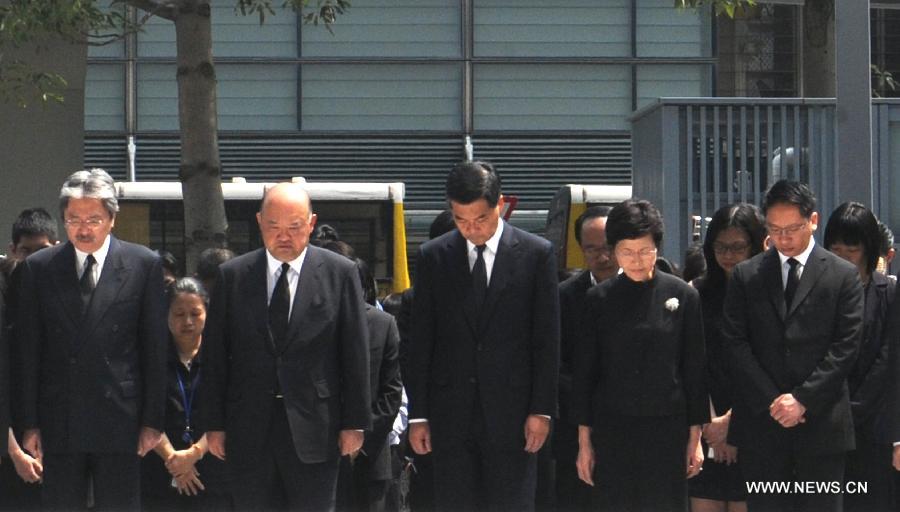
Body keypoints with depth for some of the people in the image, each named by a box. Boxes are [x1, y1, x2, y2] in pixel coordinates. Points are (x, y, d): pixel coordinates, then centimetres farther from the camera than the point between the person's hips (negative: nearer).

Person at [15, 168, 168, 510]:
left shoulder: (144, 265, 2)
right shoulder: (39, 268, 5)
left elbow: (155, 349, 2)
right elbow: (27, 351, 5)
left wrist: (153, 420, -1)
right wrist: (29, 423, 1)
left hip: (119, 421, -1)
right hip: (58, 425, 1)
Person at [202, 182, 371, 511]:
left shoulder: (340, 273, 1)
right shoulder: (232, 276, 5)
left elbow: (355, 353, 1)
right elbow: (215, 355, 6)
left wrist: (355, 422, -2)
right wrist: (214, 423, 3)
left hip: (313, 429, -2)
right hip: (249, 430, 2)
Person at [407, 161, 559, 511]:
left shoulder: (536, 254, 0)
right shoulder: (433, 256, 5)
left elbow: (547, 340, 0)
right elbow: (421, 342, 6)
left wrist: (542, 409, -5)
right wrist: (418, 414, 2)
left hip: (511, 412, -2)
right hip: (451, 413, 2)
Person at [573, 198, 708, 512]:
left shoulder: (682, 295, 0)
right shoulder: (600, 299, 2)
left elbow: (695, 368, 3)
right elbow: (585, 371, 6)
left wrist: (695, 437, 2)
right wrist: (584, 440, 4)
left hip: (667, 429, -1)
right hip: (612, 430, 1)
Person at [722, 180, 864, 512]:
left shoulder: (843, 276, 4)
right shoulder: (745, 276, 9)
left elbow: (846, 346, -2)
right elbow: (735, 344, 2)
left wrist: (803, 399, -10)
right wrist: (772, 401, -8)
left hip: (822, 422, -1)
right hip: (760, 422, 1)